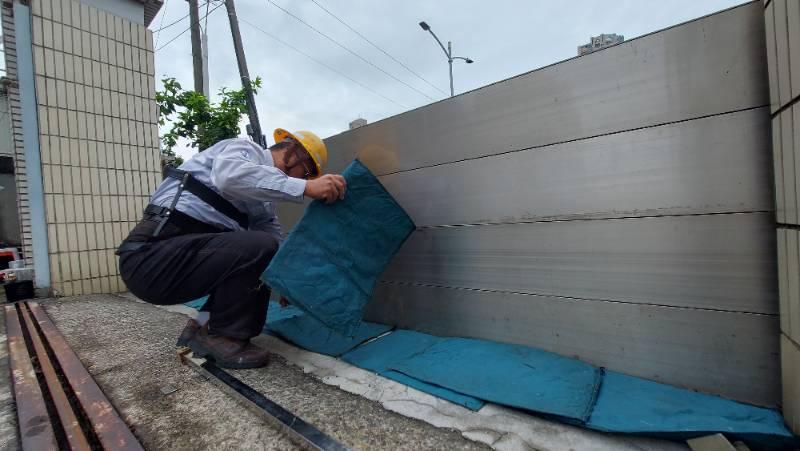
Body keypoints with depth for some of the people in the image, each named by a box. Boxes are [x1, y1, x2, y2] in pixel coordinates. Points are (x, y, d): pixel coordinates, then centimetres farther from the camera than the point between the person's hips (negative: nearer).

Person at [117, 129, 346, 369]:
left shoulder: (265, 201, 17)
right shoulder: (247, 149, -6)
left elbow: (277, 244, 19)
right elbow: (229, 175, -31)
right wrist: (305, 187, -34)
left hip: (177, 252, 9)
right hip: (152, 256, -9)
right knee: (260, 247, -25)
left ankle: (204, 326, 10)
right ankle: (223, 337, -4)